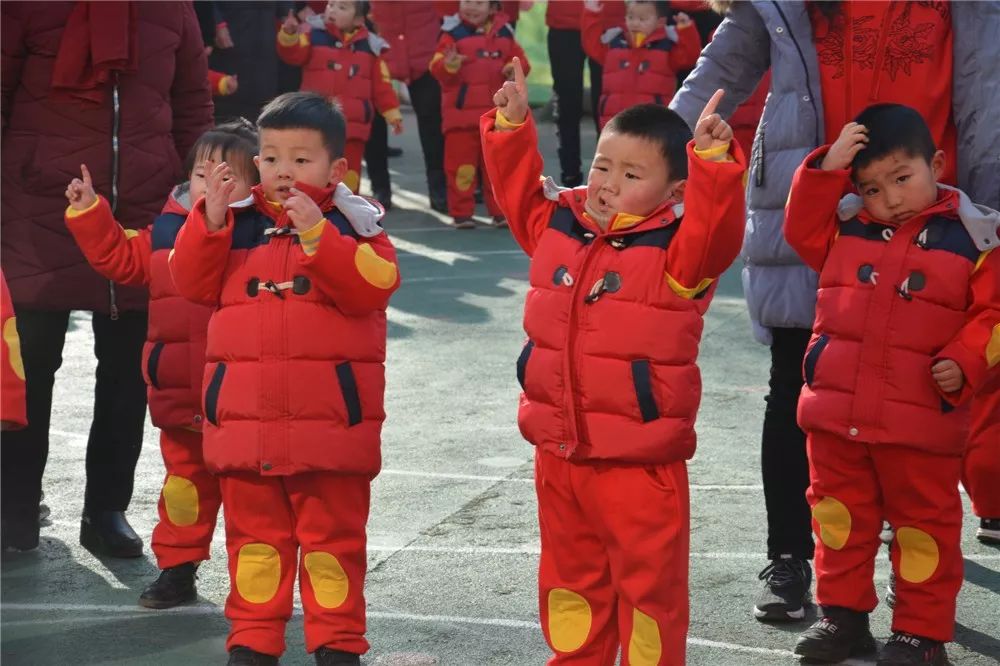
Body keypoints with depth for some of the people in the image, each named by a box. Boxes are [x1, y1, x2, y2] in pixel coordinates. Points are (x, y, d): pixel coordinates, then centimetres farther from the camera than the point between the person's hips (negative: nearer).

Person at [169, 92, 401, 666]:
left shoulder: (353, 224, -2)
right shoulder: (239, 223, 7)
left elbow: (374, 287, -18)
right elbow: (194, 283, 1)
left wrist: (318, 234, -27)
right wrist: (210, 219, -12)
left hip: (331, 419, -3)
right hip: (246, 417, 3)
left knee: (333, 533, 6)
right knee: (254, 532, 12)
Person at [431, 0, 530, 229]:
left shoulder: (503, 33, 6)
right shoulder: (453, 33, -6)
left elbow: (519, 58, 12)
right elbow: (437, 66, -14)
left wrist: (515, 68, -11)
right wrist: (449, 65, -36)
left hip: (497, 114, 4)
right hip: (462, 112, -3)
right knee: (462, 163, 0)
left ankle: (499, 211, 20)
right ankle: (461, 212, 9)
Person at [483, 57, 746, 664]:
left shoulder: (676, 249, -13)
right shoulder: (559, 226, 4)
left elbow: (715, 230, -31)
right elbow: (521, 193, 16)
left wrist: (714, 161, -43)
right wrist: (511, 127, 6)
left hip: (639, 460, -6)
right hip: (559, 452, 6)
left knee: (649, 584, 4)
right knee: (569, 578, 21)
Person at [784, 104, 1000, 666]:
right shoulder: (847, 226, 5)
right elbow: (803, 230, 2)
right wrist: (827, 170, -8)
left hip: (921, 419, -4)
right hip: (836, 410, 4)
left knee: (924, 523, 6)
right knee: (838, 514, 14)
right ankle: (844, 614, 28)